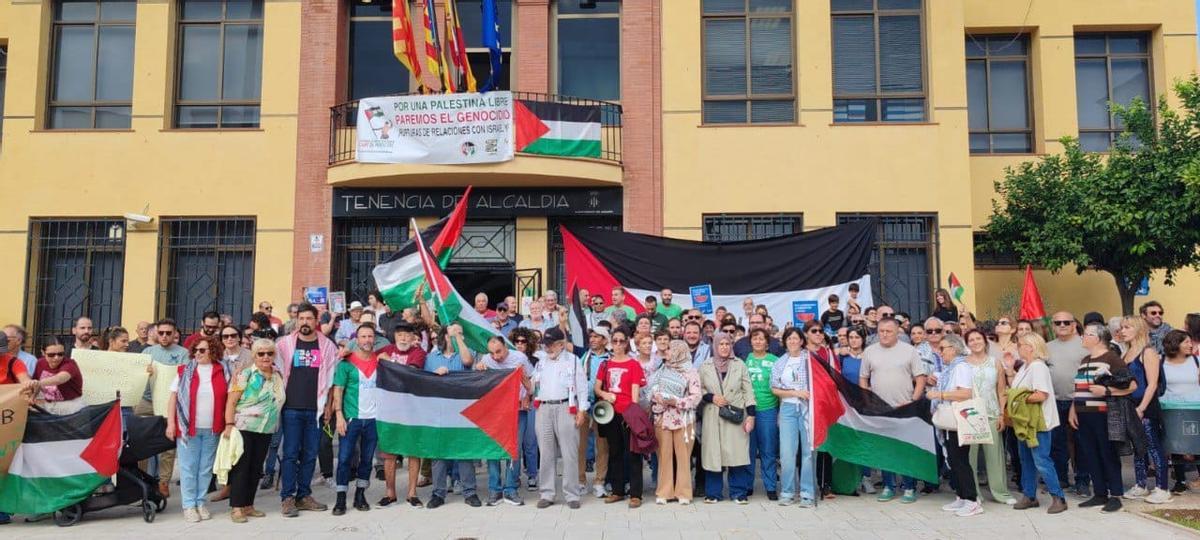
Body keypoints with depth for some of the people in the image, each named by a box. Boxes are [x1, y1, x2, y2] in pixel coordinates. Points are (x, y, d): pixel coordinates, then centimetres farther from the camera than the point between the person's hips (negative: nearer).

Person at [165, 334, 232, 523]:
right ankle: (189, 505, 10)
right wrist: (170, 423, -6)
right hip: (188, 427, -1)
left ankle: (200, 502, 19)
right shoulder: (184, 371, 1)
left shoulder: (223, 371, 4)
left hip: (212, 429, 1)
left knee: (206, 469, 8)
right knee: (188, 468, 2)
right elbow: (173, 398, 1)